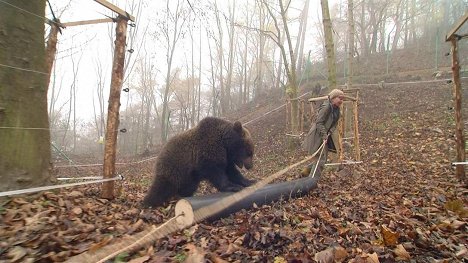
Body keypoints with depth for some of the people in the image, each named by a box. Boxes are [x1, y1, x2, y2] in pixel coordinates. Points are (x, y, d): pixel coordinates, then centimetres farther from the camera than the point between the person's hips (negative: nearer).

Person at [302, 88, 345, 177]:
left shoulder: (336, 109, 8)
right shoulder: (326, 107, -19)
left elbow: (335, 123, 8)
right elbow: (319, 122, -21)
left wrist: (329, 133, -9)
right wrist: (324, 136, -23)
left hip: (325, 136, 9)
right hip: (317, 136, -9)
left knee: (322, 157, 15)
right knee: (322, 158, -7)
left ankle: (306, 172, 29)